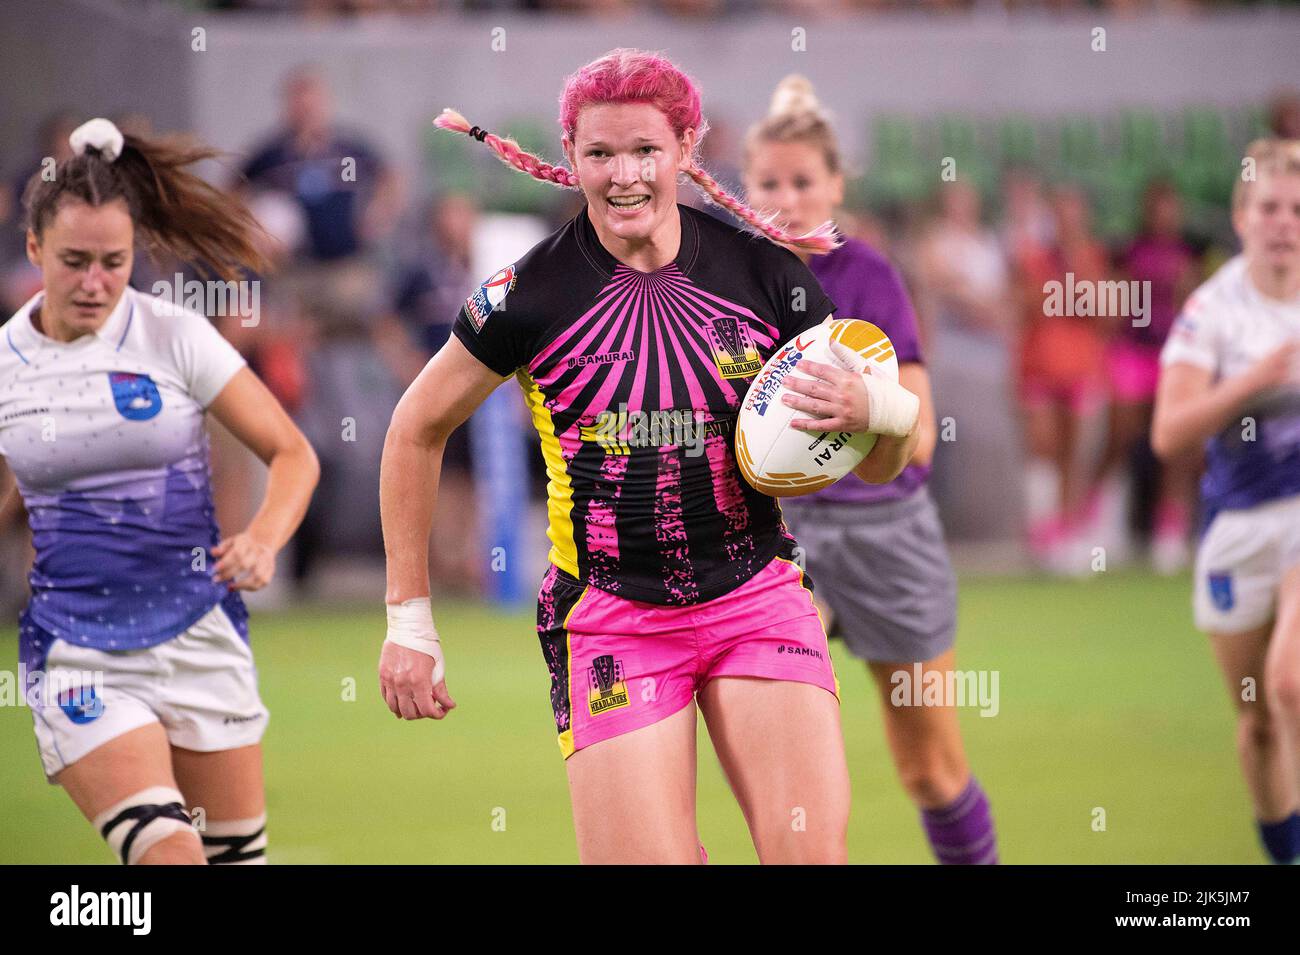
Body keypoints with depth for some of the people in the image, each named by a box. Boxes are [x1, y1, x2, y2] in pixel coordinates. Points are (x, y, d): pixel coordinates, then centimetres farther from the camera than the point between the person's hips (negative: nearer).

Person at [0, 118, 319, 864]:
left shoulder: (176, 337, -5)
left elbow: (293, 453, -1)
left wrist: (263, 541, -18)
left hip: (199, 635, 1)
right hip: (77, 655, -1)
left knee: (236, 852, 7)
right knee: (168, 853, -20)